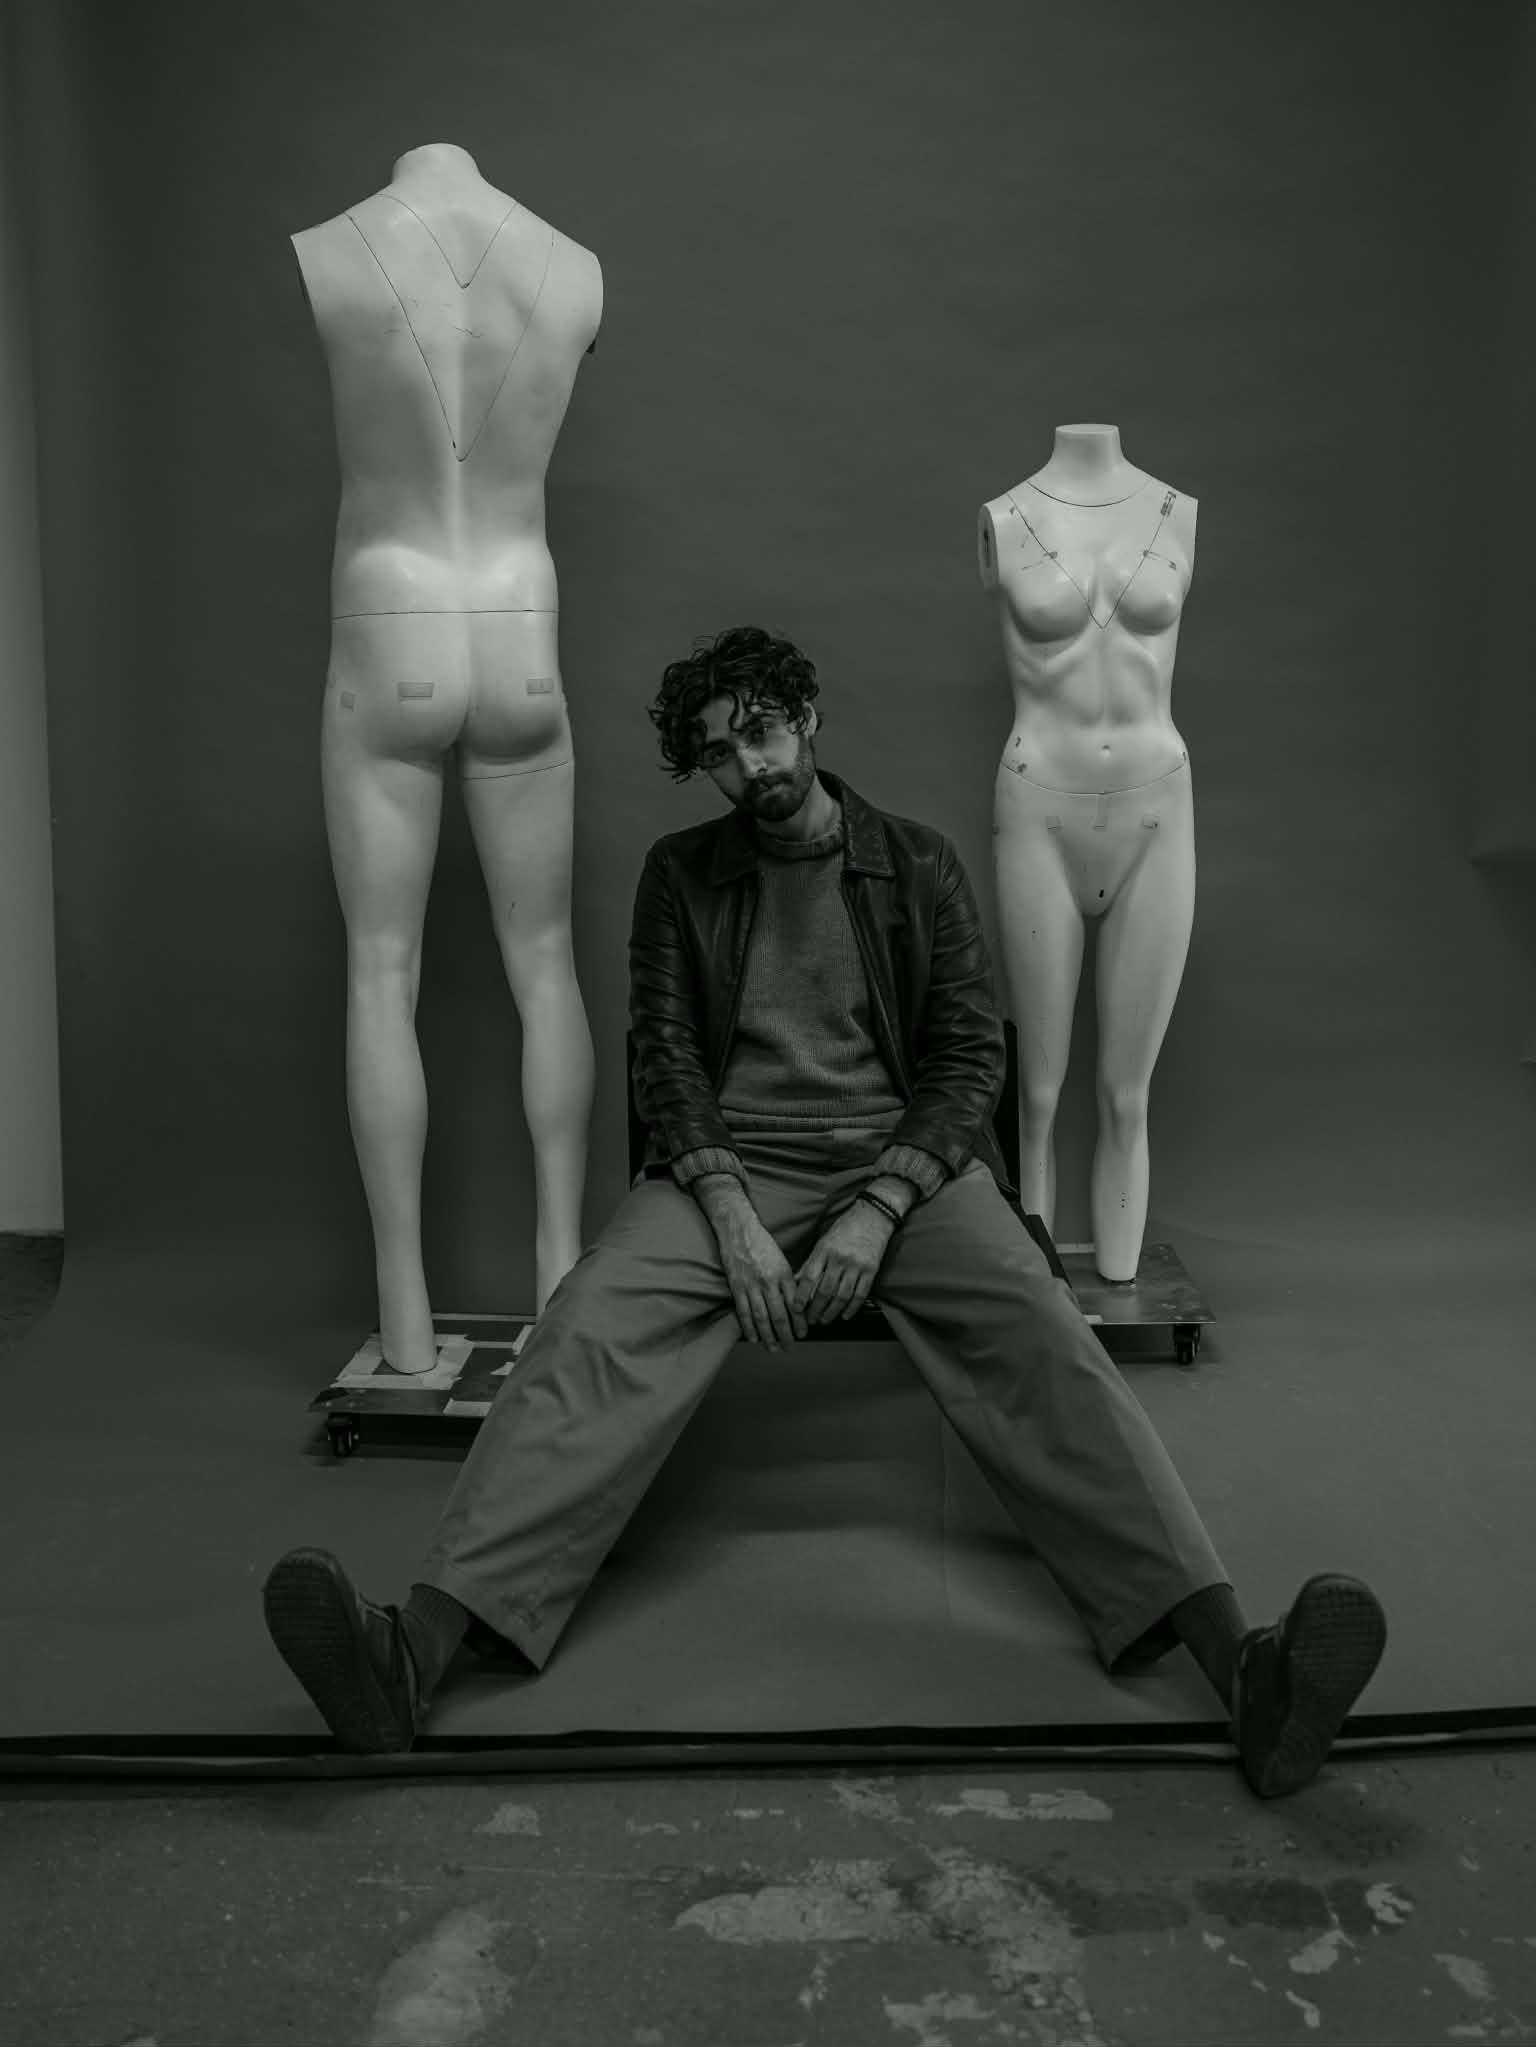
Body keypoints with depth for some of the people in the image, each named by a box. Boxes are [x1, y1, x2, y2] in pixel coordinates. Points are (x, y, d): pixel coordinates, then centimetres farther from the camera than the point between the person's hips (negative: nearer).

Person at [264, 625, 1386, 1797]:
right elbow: (665, 1055, 4)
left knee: (1041, 1337, -28)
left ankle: (1237, 1662, -37)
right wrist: (731, 1215, -14)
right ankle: (420, 1650, -39)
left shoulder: (920, 866, 12)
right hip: (729, 1161, 1)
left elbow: (972, 1054, 4)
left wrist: (879, 1210, -13)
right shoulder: (681, 875, 14)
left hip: (906, 1160, 0)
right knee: (593, 1326, -28)